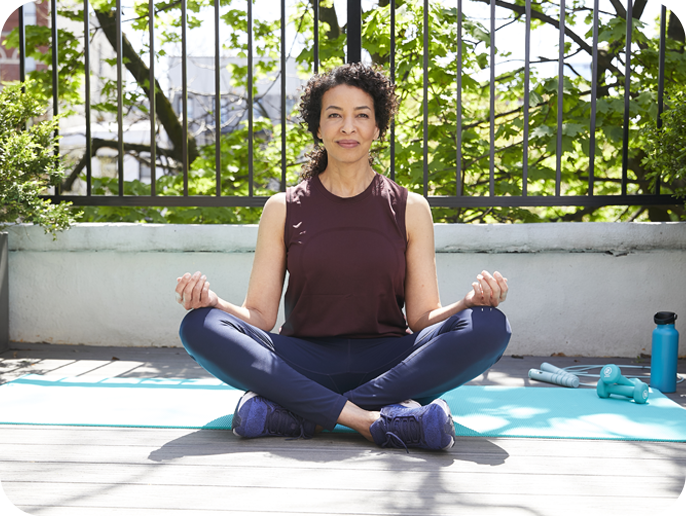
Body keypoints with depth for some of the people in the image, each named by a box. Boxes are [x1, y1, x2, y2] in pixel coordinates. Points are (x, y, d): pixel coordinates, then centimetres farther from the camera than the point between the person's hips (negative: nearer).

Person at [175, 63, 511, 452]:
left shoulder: (410, 208, 8)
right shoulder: (283, 209, 8)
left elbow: (423, 317, 4)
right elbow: (260, 315, 4)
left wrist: (471, 301, -17)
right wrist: (212, 300, -17)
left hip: (388, 362, 1)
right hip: (306, 366, 0)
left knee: (490, 326, -26)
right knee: (200, 327, -24)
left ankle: (301, 413, -30)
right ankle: (372, 418, -33)